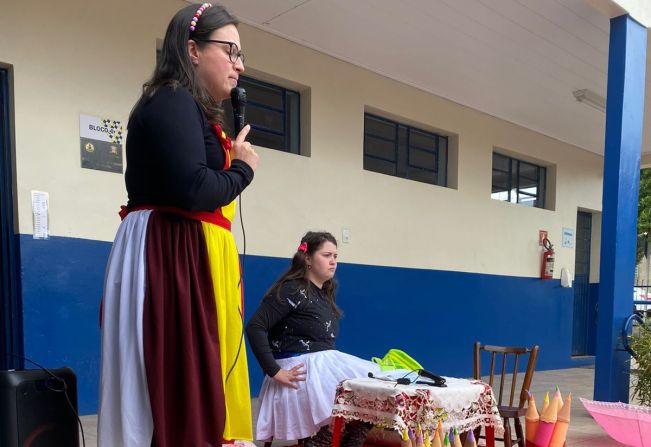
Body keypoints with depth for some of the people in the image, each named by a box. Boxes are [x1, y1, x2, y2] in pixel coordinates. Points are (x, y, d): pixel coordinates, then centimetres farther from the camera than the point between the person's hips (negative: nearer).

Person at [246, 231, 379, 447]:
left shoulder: (325, 293, 14)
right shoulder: (292, 290, -12)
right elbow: (255, 327, -20)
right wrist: (274, 371, -21)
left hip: (326, 365, 9)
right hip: (301, 370, -8)